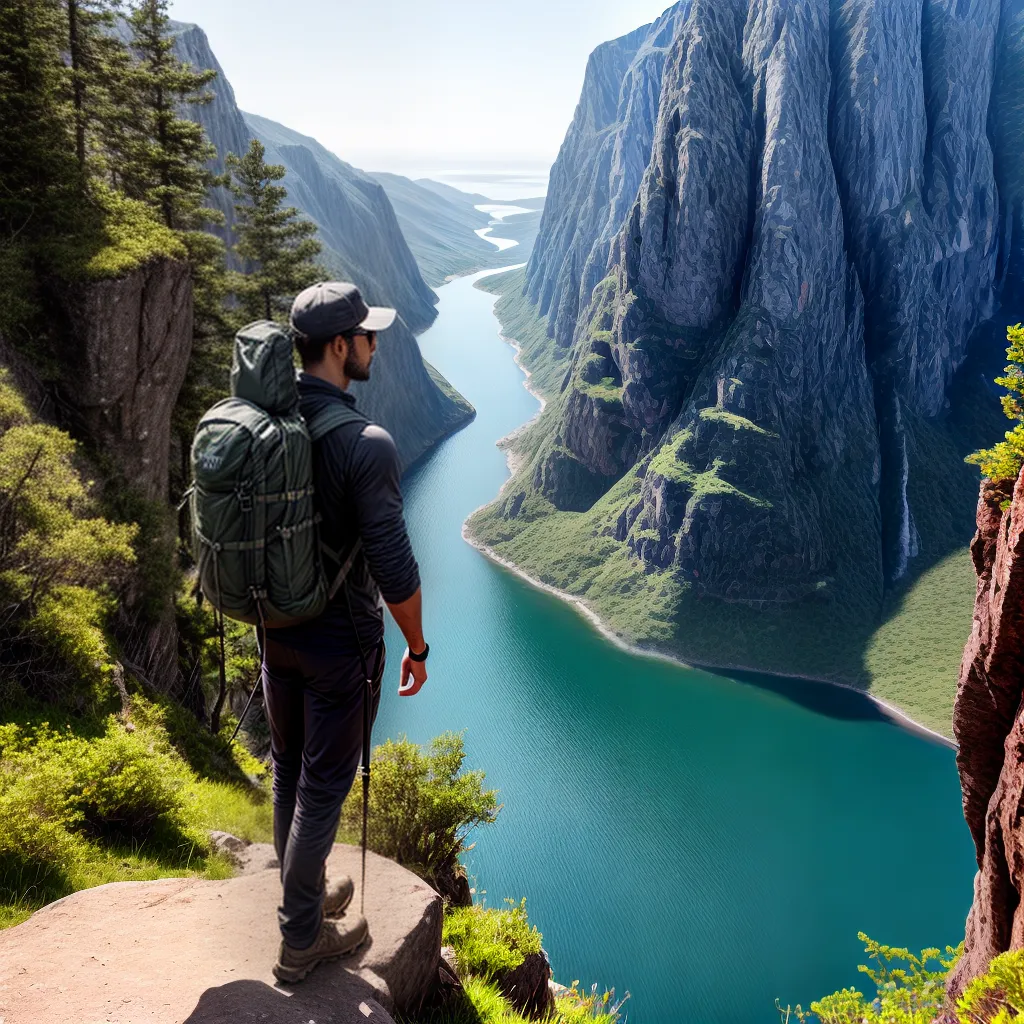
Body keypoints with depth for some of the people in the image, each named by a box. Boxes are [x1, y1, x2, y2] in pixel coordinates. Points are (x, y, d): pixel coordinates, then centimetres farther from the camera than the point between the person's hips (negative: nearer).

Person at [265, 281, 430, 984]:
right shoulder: (367, 445, -25)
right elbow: (395, 569, -24)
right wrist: (418, 647, -8)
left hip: (275, 630, 7)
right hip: (339, 643, -7)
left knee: (289, 772, 22)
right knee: (323, 788, 8)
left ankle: (306, 894, 43)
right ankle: (302, 940, 24)